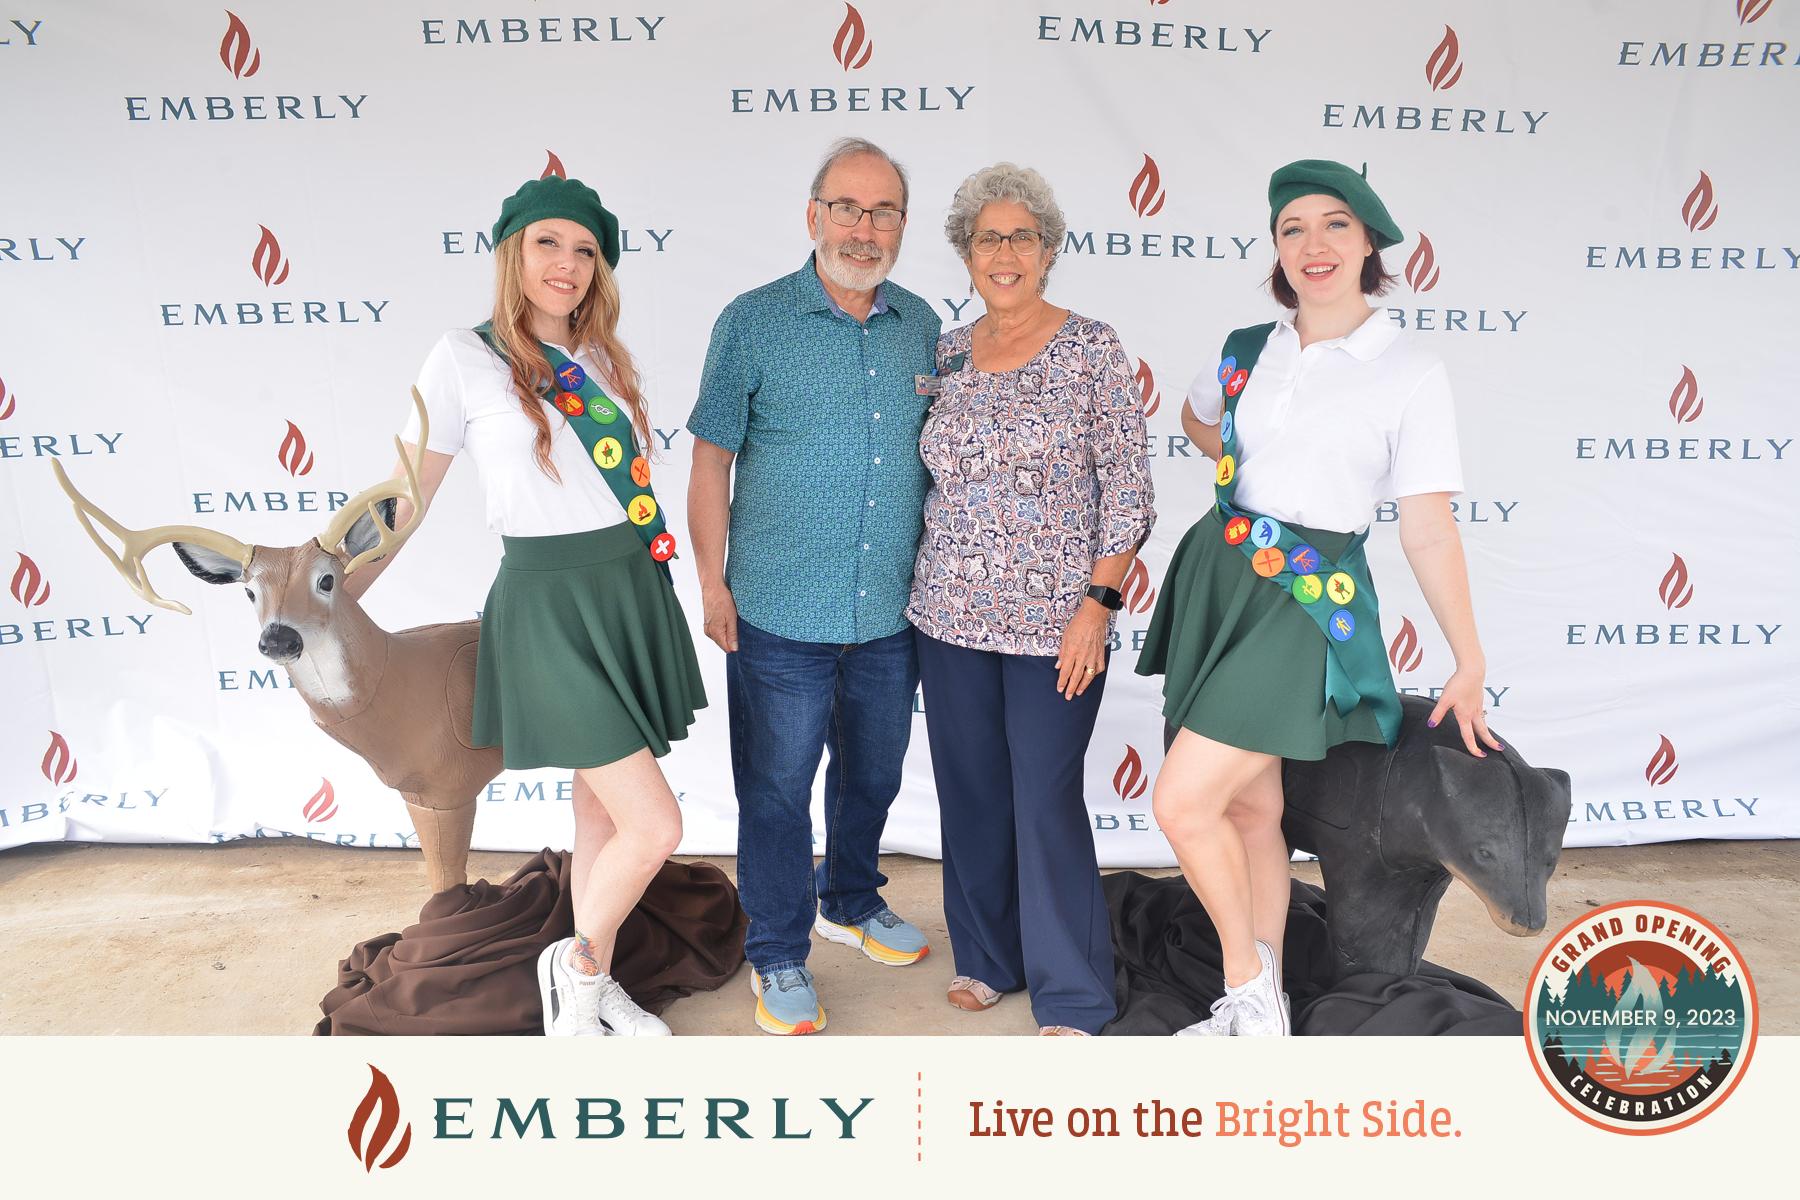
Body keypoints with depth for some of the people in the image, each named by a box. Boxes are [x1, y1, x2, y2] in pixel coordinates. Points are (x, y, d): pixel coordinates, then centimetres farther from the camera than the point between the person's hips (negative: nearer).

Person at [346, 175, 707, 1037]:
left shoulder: (607, 360, 9)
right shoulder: (465, 359, -7)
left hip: (635, 594, 6)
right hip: (550, 608, -6)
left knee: (602, 812, 15)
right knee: (654, 826, -8)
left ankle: (593, 987, 33)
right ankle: (577, 963, 19)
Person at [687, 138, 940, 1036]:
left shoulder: (922, 325, 6)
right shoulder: (753, 322, -6)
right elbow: (711, 462, -4)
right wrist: (713, 584, -7)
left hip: (892, 612, 4)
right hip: (781, 615, -4)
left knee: (873, 773, 20)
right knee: (778, 789, 7)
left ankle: (851, 901, 44)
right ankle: (777, 955, 25)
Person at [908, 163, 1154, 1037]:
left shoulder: (1091, 349, -5)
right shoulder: (946, 355, 8)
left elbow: (1127, 489, -7)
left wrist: (1098, 604, -14)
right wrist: (927, 585, 10)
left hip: (1053, 624, -4)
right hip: (952, 615, 5)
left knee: (1047, 803, -1)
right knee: (969, 791, 12)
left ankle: (1071, 997, 15)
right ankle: (987, 956, 32)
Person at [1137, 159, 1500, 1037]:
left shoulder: (1411, 372, -6)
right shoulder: (1246, 350, 7)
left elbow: (1428, 531, -6)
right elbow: (1198, 419, 30)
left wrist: (1470, 663, -7)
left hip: (1307, 598, -5)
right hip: (1216, 577, 5)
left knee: (1183, 802, -13)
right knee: (1250, 805, 11)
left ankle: (1249, 988, 11)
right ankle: (1257, 1010, 26)